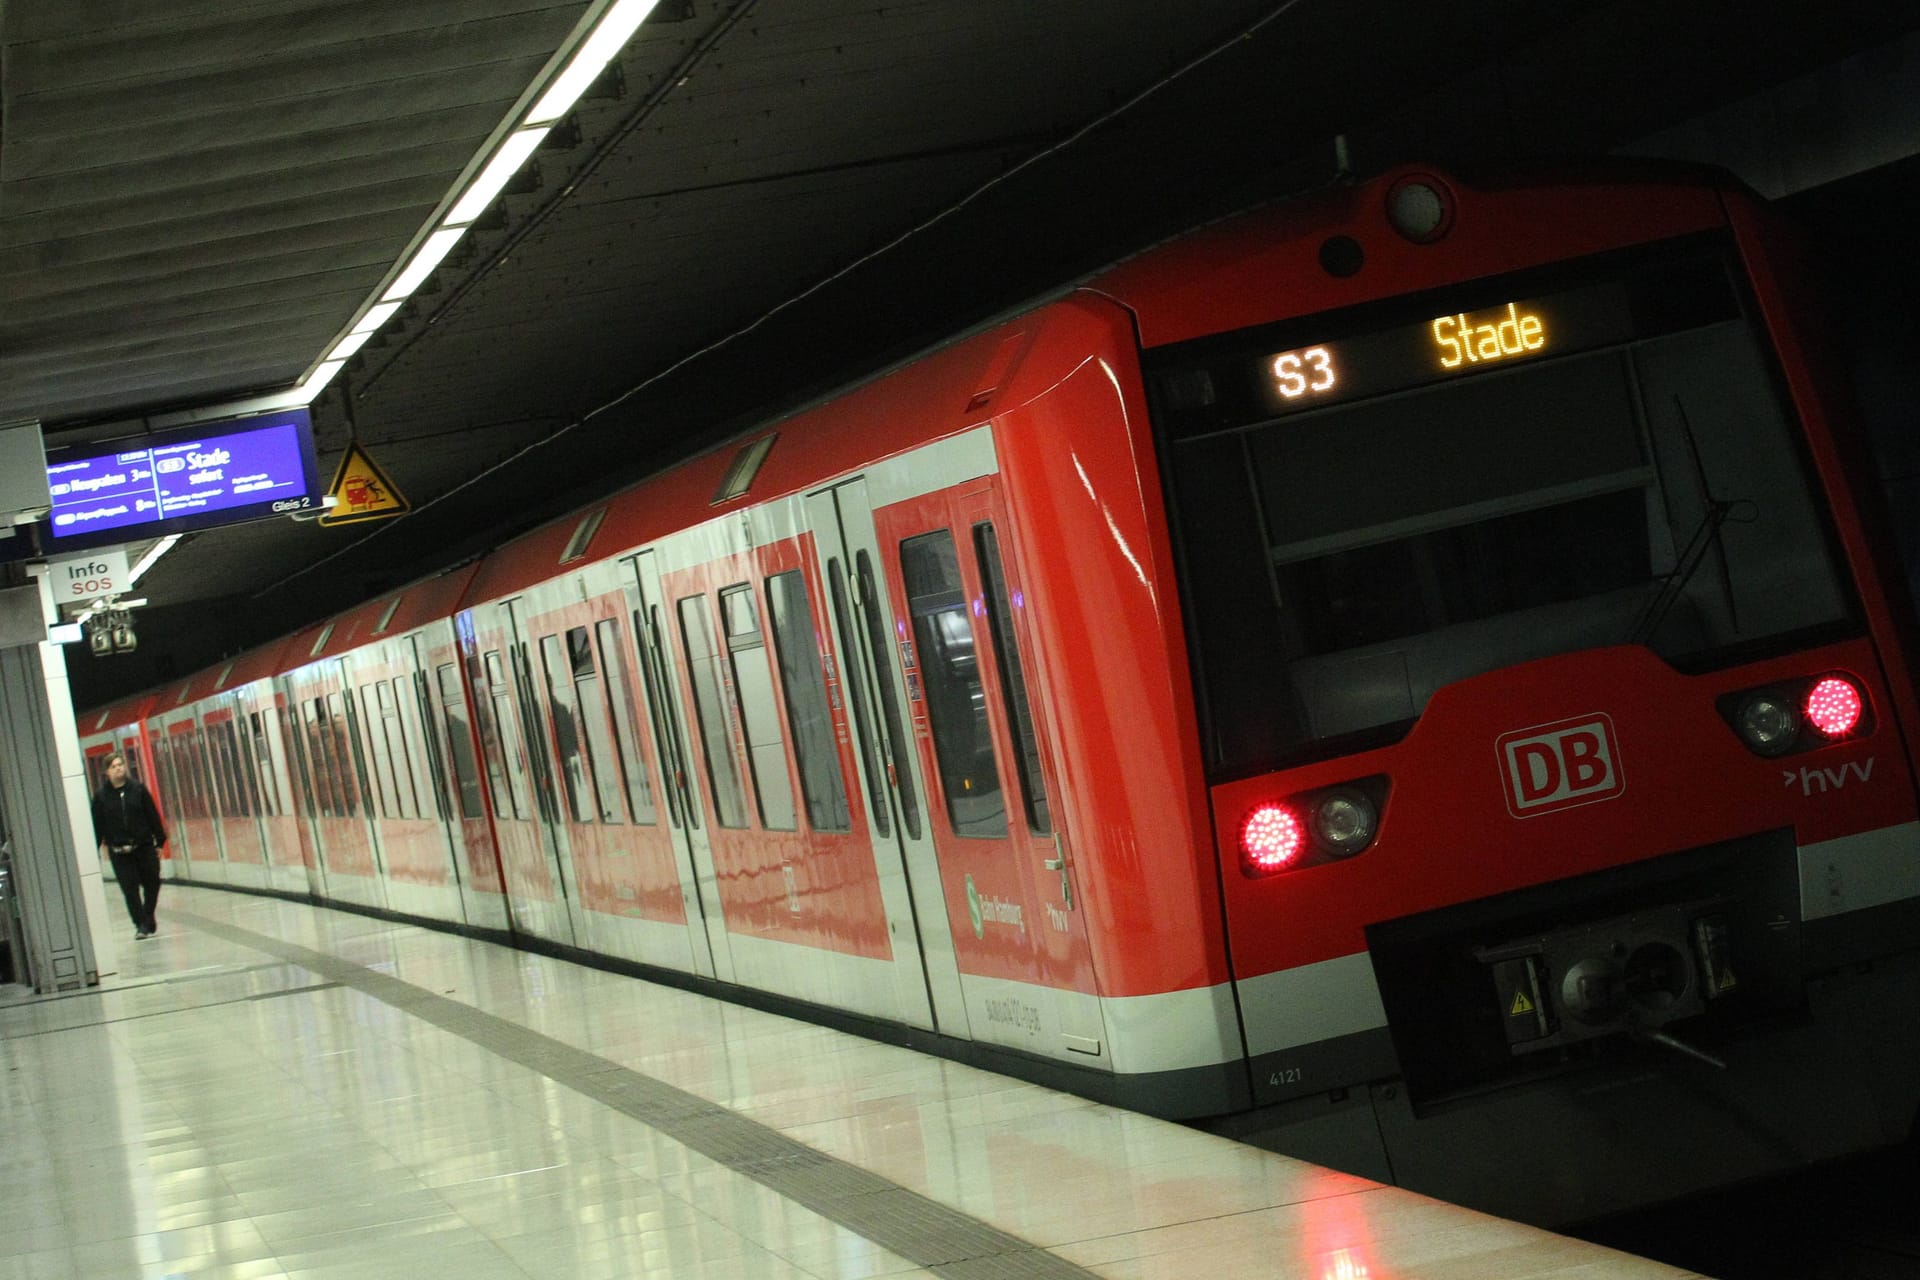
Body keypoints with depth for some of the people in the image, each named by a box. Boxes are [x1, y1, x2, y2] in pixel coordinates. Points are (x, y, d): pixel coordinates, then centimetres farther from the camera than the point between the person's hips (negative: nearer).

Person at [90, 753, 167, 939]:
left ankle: (147, 922, 21)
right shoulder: (101, 796, 1)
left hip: (144, 846, 1)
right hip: (119, 851, -1)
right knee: (130, 888, -7)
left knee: (151, 883, 5)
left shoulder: (138, 790, 2)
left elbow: (153, 816, 5)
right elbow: (98, 825, 2)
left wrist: (159, 841, 3)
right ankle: (141, 924, -4)